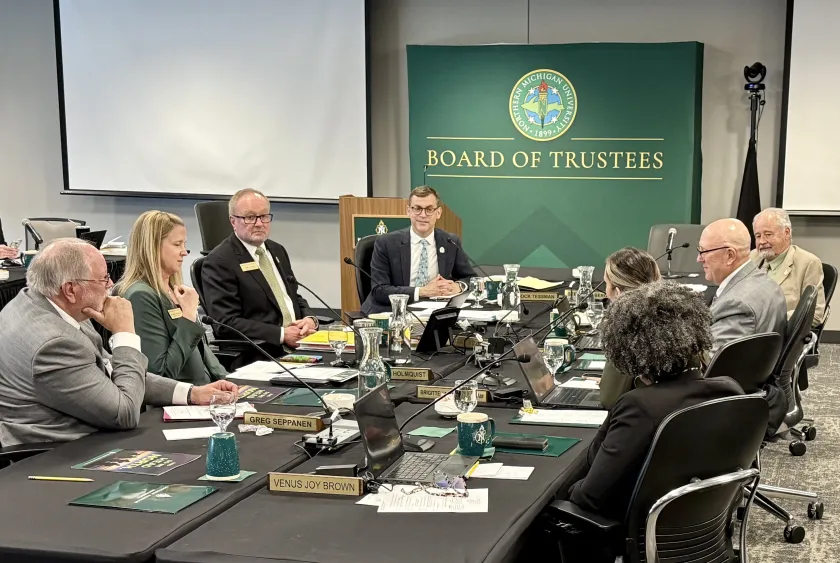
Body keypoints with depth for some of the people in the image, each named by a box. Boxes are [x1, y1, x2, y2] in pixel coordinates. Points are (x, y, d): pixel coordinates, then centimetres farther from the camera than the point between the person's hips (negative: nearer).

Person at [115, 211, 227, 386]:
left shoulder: (172, 290, 14)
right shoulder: (141, 296, -13)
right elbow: (161, 373, -18)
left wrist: (225, 380, 3)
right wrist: (189, 316, -15)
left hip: (204, 388, 8)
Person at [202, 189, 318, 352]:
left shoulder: (278, 251, 18)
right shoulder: (219, 262, -6)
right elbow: (226, 323, -13)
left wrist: (310, 319, 1)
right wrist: (282, 334, -18)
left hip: (298, 343, 8)